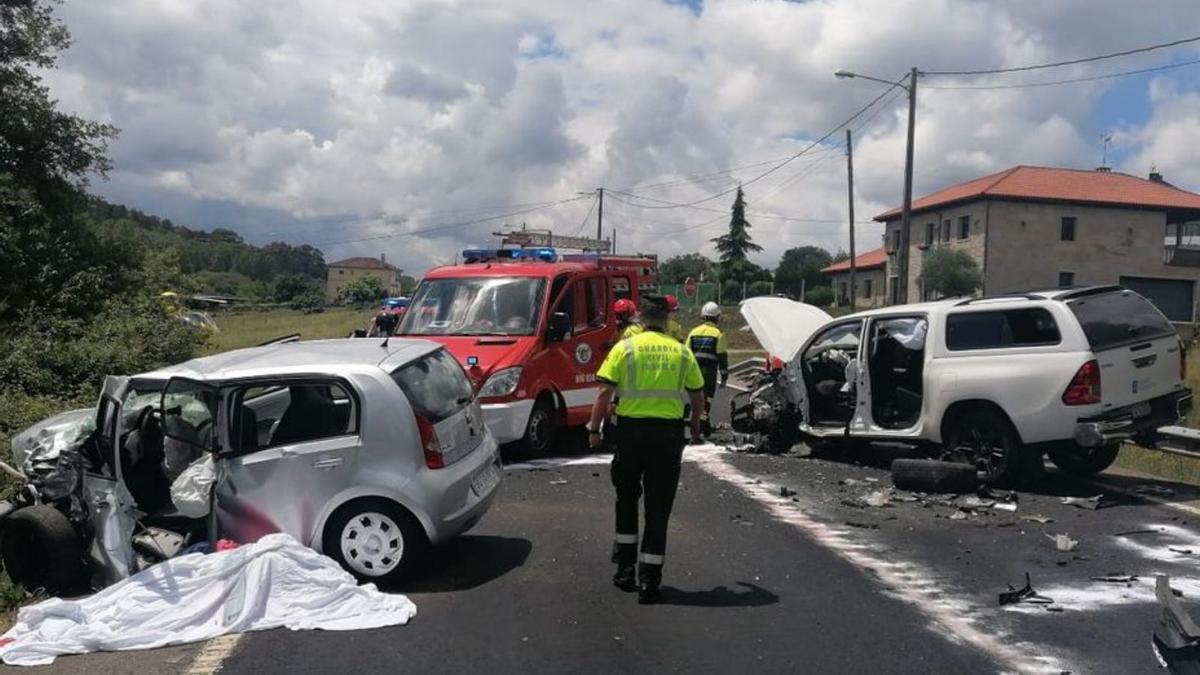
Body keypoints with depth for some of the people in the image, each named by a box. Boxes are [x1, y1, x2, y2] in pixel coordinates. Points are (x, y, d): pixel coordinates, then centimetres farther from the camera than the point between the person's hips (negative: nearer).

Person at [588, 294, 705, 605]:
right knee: (658, 508, 6)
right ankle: (649, 581, 8)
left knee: (626, 499, 19)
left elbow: (604, 393, -8)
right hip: (668, 432, 1)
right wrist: (696, 427, 28)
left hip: (631, 430, -1)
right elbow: (698, 396, 13)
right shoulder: (682, 352, 5)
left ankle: (625, 567, 23)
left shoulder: (625, 348, -1)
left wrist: (594, 428, 0)